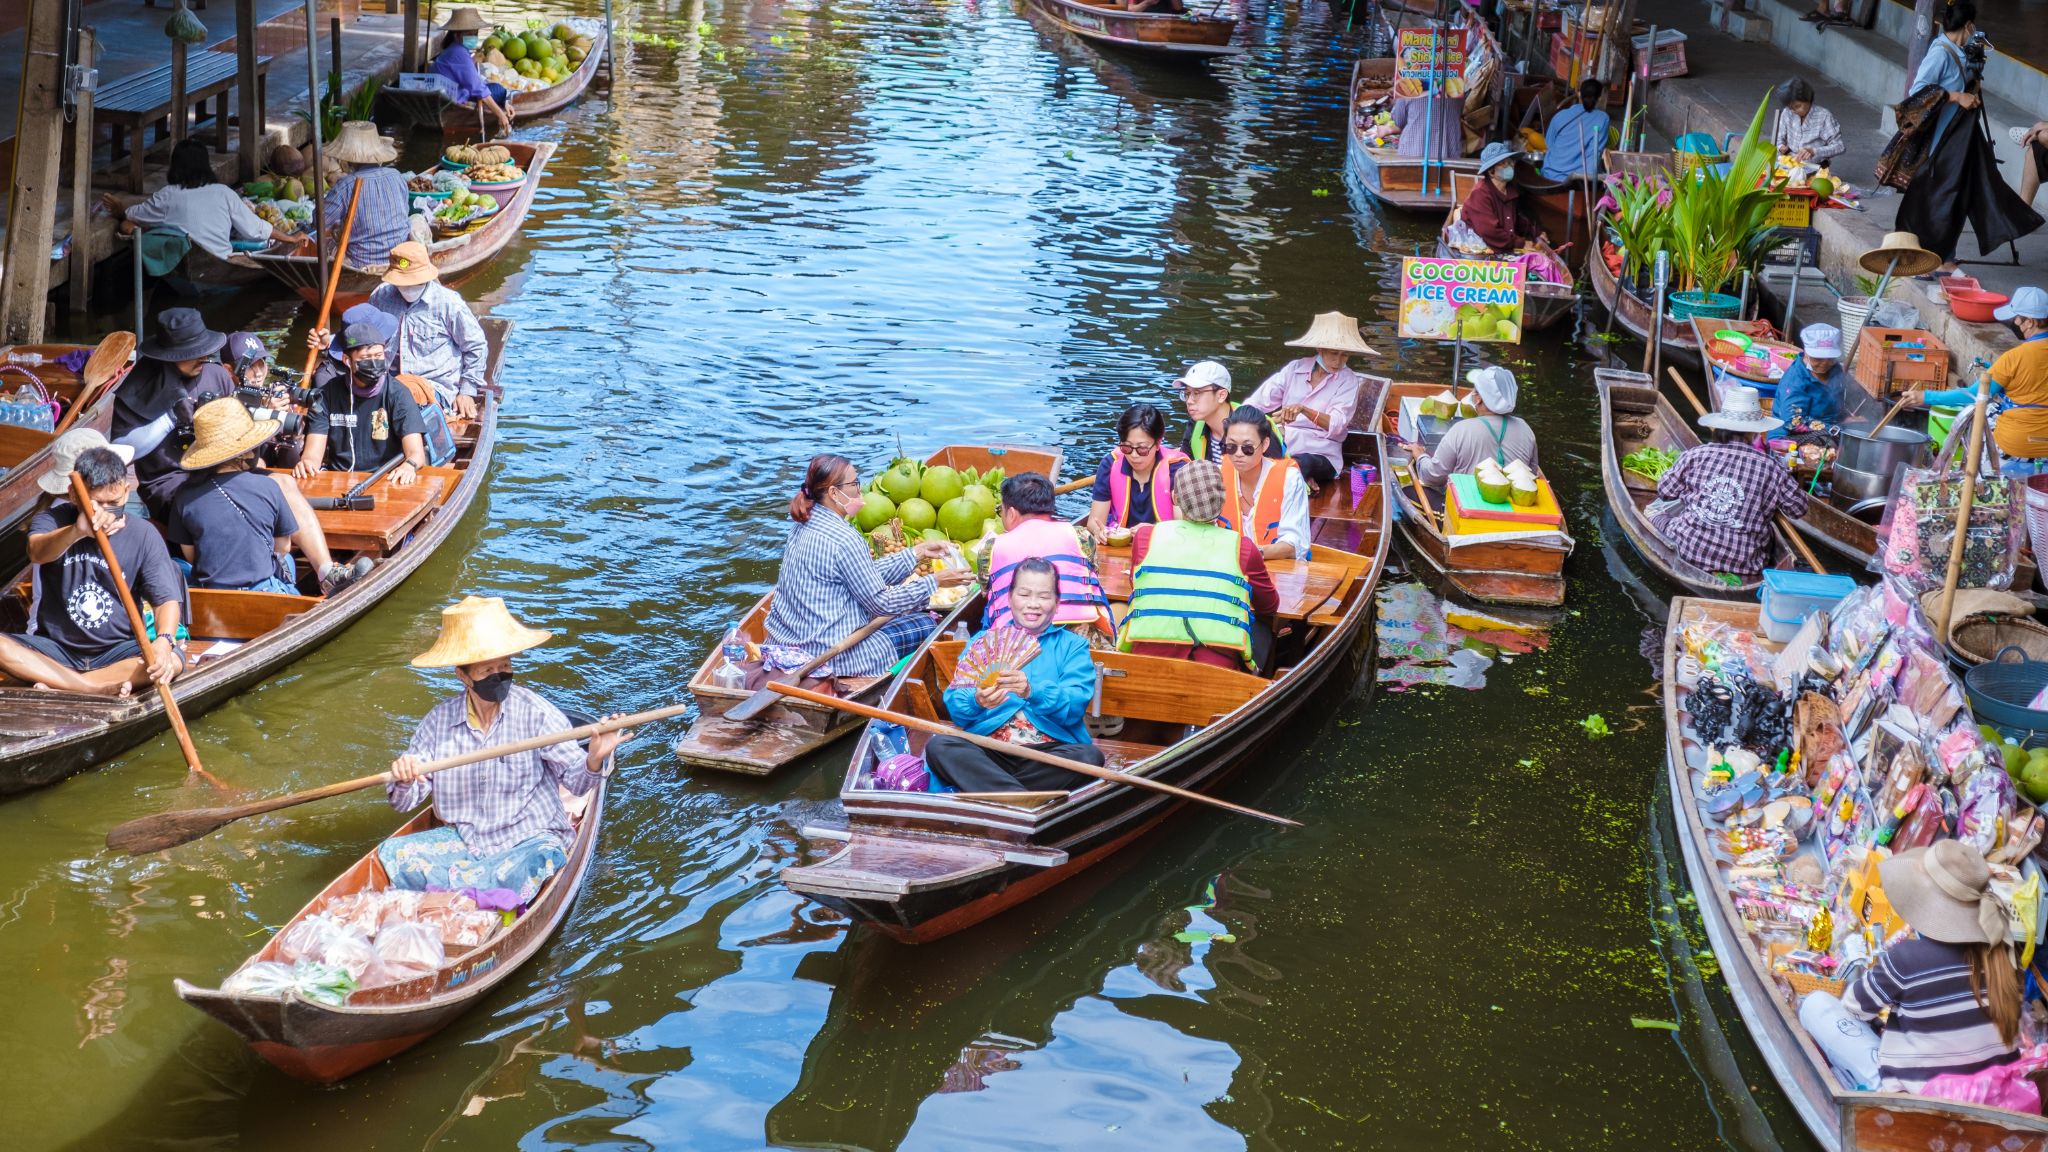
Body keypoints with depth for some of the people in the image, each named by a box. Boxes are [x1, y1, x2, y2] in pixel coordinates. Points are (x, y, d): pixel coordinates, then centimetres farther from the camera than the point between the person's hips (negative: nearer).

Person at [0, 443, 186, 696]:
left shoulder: (144, 535, -3)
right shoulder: (52, 521, -4)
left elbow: (167, 598, -9)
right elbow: (37, 552, -28)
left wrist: (164, 640, -32)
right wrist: (77, 532, -51)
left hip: (117, 651, 0)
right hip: (55, 647, 0)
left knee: (172, 660, -29)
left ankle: (58, 686, -26)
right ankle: (101, 688, -30)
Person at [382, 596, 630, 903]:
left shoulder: (535, 712, -10)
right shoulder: (439, 720, -1)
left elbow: (575, 781, -8)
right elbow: (405, 802, 3)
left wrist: (593, 760, -31)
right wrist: (402, 781, -21)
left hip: (530, 840, -4)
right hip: (463, 839, 4)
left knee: (521, 871, -37)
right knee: (392, 853, -17)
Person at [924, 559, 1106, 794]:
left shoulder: (1072, 646, 16)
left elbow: (1075, 706, -3)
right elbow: (955, 706, 5)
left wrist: (1033, 691, -24)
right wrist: (977, 701, -19)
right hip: (987, 751, 1)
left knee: (1090, 756, -32)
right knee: (938, 746, -28)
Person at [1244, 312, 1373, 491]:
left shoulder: (1347, 380, 0)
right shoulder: (1295, 368, 8)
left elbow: (1336, 425, -15)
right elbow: (1257, 402, 1)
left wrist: (1304, 410, -32)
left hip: (1320, 454, -4)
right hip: (1281, 447, 4)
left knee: (1302, 464, -39)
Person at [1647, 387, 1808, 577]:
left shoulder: (1695, 455, -6)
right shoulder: (1771, 468, -8)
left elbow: (1664, 491, 6)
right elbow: (1799, 508, 3)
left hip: (1691, 552, 1)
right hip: (1743, 563, -1)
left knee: (1654, 510, 24)